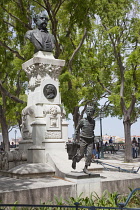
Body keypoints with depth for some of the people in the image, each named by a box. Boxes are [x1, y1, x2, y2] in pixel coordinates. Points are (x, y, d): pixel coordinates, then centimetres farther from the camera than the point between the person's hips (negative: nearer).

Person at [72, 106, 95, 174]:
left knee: (89, 154, -6)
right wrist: (74, 139, -1)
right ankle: (75, 159, 31)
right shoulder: (82, 121, -5)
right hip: (83, 140, -3)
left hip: (90, 140, 3)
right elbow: (77, 129, 4)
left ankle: (85, 168, 4)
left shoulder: (93, 121, 8)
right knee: (81, 154, 0)